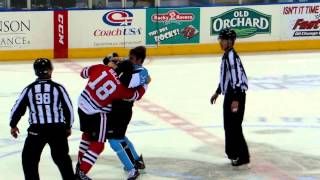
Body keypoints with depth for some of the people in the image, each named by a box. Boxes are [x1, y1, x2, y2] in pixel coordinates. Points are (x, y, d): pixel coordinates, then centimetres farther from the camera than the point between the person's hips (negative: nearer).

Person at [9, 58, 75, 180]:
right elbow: (68, 109, 1)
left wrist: (13, 125, 21)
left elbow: (18, 108, 5)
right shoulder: (58, 88, -1)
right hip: (57, 129, 1)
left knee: (29, 158, 14)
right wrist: (68, 127, 17)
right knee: (62, 157, 17)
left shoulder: (29, 89, 1)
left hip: (36, 130, -1)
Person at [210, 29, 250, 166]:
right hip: (229, 94, 11)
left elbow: (236, 78, -25)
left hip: (236, 95, -11)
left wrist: (236, 99, -29)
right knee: (228, 124, 16)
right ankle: (233, 153, 26)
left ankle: (242, 156, -3)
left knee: (234, 125, -8)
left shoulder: (232, 56, -18)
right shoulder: (226, 56, 14)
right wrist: (217, 92, 32)